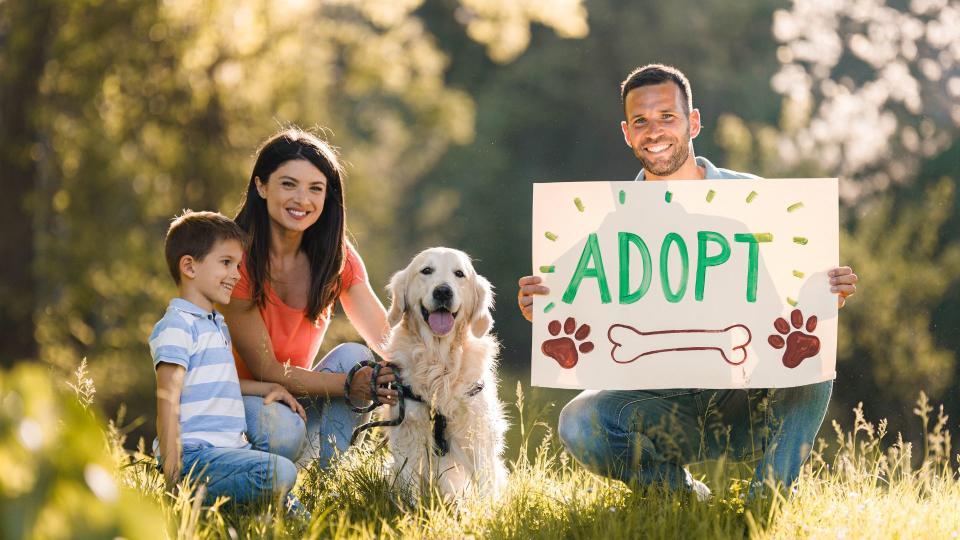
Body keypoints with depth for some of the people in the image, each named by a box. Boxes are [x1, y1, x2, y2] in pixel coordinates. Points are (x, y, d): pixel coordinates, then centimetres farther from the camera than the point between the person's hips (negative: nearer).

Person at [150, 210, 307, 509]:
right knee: (280, 473, -29)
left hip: (229, 448, 9)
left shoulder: (218, 326, 22)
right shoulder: (177, 326, -9)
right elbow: (168, 399, -15)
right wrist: (172, 473, -20)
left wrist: (267, 388, 24)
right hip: (195, 453, -9)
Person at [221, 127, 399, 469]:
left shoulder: (337, 258, -2)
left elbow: (388, 342, -8)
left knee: (354, 356, -21)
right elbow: (266, 370, -20)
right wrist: (351, 385, -30)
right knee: (283, 431, -36)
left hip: (296, 399, 6)